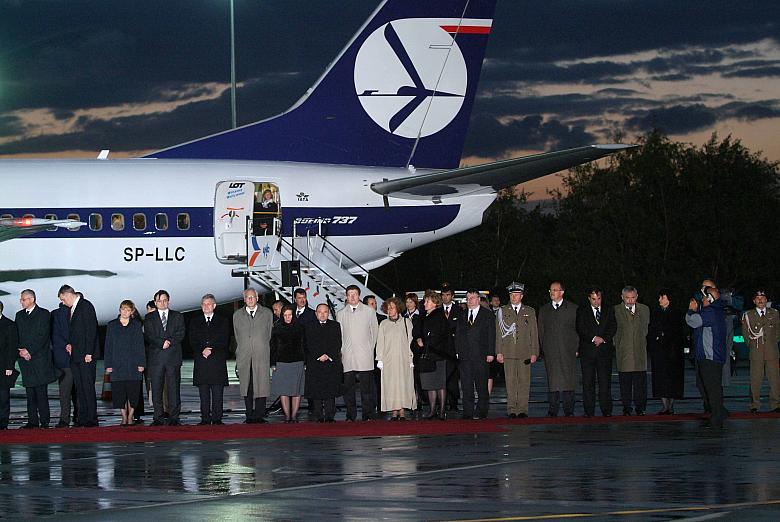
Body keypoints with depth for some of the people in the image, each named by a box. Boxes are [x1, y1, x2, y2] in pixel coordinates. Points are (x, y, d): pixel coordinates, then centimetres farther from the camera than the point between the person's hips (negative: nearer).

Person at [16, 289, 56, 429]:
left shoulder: (44, 314, -1)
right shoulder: (19, 315, 17)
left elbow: (42, 336, -8)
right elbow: (16, 336, 15)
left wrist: (29, 351, -13)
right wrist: (20, 350, -2)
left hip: (40, 358, -5)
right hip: (25, 359, 5)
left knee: (41, 391, -8)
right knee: (30, 392, 5)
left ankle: (44, 421, -7)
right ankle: (32, 421, 7)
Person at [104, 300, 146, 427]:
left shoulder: (136, 325, 7)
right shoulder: (112, 326, 8)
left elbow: (141, 345, 5)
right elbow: (108, 346, 7)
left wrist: (141, 363, -3)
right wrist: (108, 364, 0)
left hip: (133, 364, -1)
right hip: (117, 364, 1)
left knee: (133, 392, -2)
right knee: (119, 392, -2)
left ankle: (130, 417, 7)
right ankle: (124, 417, 8)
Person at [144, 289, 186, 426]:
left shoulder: (178, 316, 14)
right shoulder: (149, 318, 12)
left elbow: (181, 334, 3)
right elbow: (149, 336, 0)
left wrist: (169, 342, -12)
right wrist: (162, 343, -13)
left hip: (173, 357, 0)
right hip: (155, 357, 0)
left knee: (173, 388, -3)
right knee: (156, 389, -2)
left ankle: (173, 417, -1)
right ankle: (158, 417, 1)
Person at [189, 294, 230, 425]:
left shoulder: (223, 321, 11)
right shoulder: (195, 321, 15)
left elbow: (224, 341, 2)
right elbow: (193, 341, 6)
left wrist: (211, 350, -10)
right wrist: (202, 350, -11)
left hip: (218, 361, -1)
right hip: (201, 361, 1)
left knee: (217, 392, -3)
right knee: (203, 393, 0)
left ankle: (217, 418, -2)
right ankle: (205, 418, 2)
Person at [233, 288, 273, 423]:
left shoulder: (267, 313, 9)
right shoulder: (237, 315, 13)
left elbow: (269, 334, 14)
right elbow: (237, 337, 16)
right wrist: (240, 352, 12)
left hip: (262, 356, -1)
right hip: (244, 357, 1)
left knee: (261, 385, -6)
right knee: (246, 387, 0)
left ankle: (259, 415, -3)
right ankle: (250, 416, 4)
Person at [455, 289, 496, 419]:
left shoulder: (487, 314, 4)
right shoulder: (462, 315, 14)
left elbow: (491, 335, 0)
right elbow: (458, 334, 14)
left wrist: (490, 353, -8)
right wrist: (457, 352, 4)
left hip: (481, 356, -3)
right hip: (465, 356, 3)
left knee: (482, 386, 1)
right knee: (466, 386, 1)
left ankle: (482, 412, 8)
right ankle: (468, 412, 4)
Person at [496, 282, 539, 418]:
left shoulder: (530, 312, 12)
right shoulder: (502, 311, 10)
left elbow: (534, 333, 10)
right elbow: (498, 333, 7)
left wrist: (534, 353, 2)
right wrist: (499, 352, -1)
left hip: (525, 353, 1)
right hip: (508, 353, -1)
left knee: (524, 382, -1)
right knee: (510, 381, -3)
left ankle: (522, 409, 2)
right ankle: (511, 410, 1)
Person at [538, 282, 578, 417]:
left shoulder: (573, 308, 7)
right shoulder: (544, 310, 15)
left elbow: (579, 329, 5)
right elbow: (541, 331, 14)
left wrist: (576, 348, -2)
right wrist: (542, 350, 5)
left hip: (568, 351, -2)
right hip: (550, 352, 2)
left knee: (568, 379, -4)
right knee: (552, 381, -1)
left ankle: (569, 410, 0)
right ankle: (553, 410, 1)